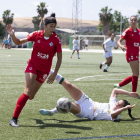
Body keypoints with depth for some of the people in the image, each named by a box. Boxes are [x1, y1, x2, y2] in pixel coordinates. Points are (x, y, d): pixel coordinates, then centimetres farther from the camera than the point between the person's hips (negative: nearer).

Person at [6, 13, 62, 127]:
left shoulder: (56, 39, -10)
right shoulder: (36, 35, -7)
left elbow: (59, 58, -4)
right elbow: (18, 42, 2)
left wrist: (54, 74, -9)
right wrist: (12, 35, -18)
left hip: (44, 70, 1)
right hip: (32, 65, -1)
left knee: (31, 97, 6)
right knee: (27, 92, -19)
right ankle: (14, 118, -14)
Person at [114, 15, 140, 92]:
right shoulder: (127, 31, -8)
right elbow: (119, 41, -11)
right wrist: (121, 46, -31)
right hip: (130, 54, -8)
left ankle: (118, 85, 21)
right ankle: (134, 93, -4)